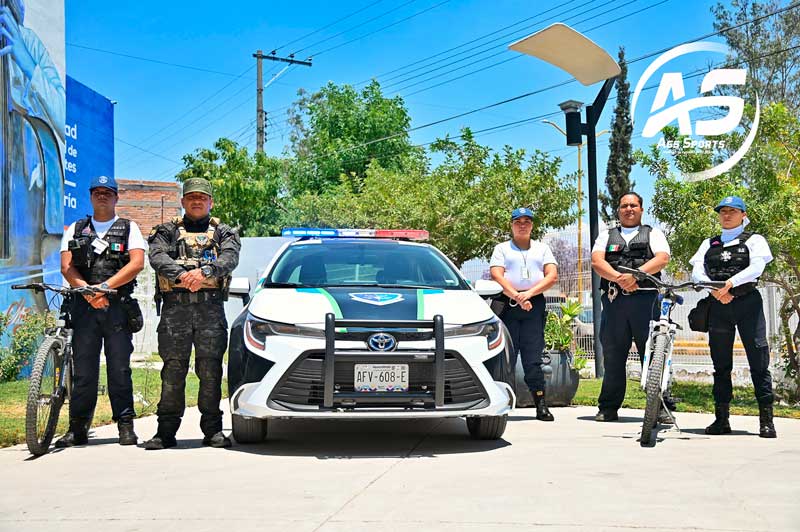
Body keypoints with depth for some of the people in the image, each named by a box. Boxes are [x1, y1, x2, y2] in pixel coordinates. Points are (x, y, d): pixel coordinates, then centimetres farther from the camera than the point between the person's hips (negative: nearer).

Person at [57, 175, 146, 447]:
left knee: (119, 368, -3)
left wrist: (105, 286, -13)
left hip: (118, 305, -2)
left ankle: (126, 426, 2)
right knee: (83, 370, 0)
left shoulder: (129, 228, 11)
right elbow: (67, 267, 6)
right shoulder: (75, 230, 17)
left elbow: (137, 263, -3)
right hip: (84, 305, 2)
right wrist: (88, 291, -11)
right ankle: (78, 429, 4)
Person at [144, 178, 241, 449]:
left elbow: (230, 258, -2)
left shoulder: (223, 232, 19)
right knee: (173, 370, -3)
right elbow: (157, 257, -2)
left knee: (210, 370, -4)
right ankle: (166, 431, 0)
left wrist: (204, 271, -22)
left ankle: (213, 430, 2)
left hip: (211, 307, 0)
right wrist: (182, 274, -22)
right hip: (175, 307, 0)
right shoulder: (168, 231, 18)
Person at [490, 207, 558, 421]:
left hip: (535, 305, 1)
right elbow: (497, 275, -2)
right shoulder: (501, 249, 13)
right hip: (508, 305, -1)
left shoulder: (542, 249, 19)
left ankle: (541, 405, -4)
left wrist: (529, 293, -10)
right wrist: (516, 296, -16)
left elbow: (552, 276, 6)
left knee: (533, 358, -3)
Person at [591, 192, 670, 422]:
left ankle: (660, 408, -3)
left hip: (645, 299, -2)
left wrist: (635, 274, -15)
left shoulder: (653, 233, 17)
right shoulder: (606, 236, 22)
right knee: (612, 356, 3)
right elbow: (597, 261, 4)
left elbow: (662, 259, -2)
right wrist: (619, 278, -14)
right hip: (614, 299, 2)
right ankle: (608, 408, 9)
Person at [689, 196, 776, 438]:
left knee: (758, 360, -7)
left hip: (748, 302, -3)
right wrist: (715, 289, -16)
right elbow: (697, 271, 3)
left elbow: (757, 267, -9)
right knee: (720, 362, 5)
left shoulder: (754, 240, 9)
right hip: (718, 306, 3)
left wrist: (731, 282, -25)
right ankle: (722, 418, 10)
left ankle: (766, 420, -6)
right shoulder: (709, 244, 19)